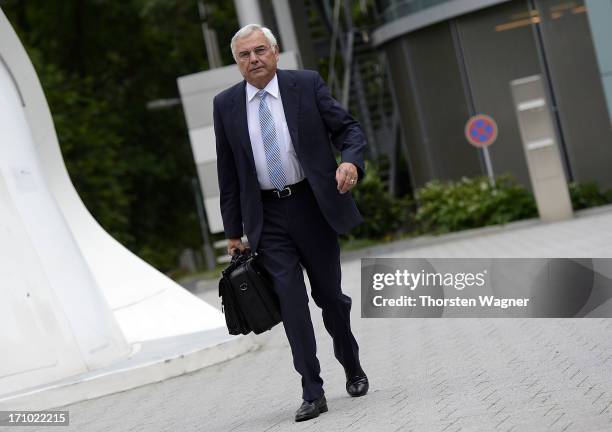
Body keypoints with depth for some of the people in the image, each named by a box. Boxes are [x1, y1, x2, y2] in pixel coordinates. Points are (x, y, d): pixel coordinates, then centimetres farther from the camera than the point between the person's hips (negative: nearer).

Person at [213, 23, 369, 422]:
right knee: (291, 300, -7)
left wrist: (351, 162, -24)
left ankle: (353, 368, 35)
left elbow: (348, 128, -1)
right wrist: (234, 231, 8)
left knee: (329, 294, 10)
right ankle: (313, 393, -2)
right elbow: (228, 173, 7)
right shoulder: (226, 104, 3)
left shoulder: (307, 84, -2)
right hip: (266, 216, 1)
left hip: (312, 205, -1)